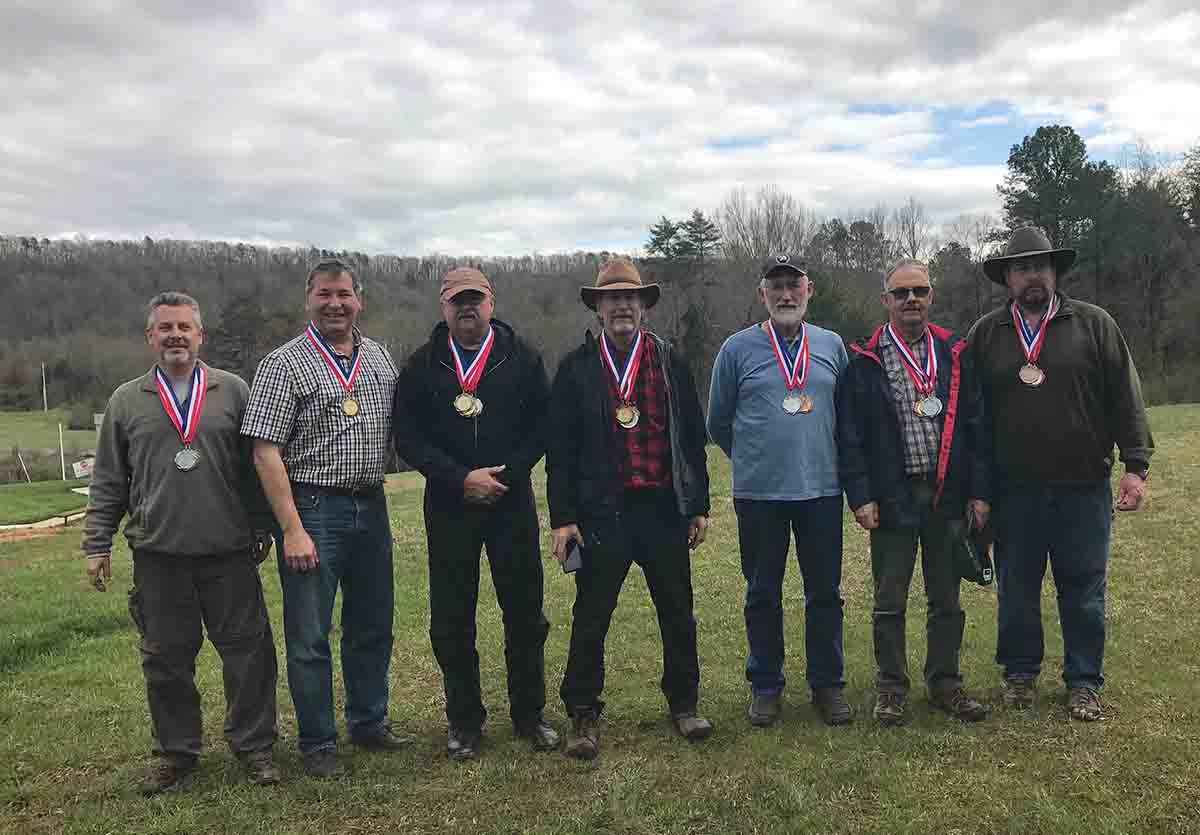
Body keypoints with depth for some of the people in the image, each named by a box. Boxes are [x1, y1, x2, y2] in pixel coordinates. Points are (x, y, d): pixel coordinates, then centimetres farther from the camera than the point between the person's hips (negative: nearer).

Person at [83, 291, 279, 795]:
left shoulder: (232, 391, 5)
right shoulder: (127, 401, 8)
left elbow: (255, 465, 6)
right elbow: (107, 483, 10)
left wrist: (261, 527, 4)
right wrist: (97, 545, 6)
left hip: (230, 552, -1)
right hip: (158, 555, 1)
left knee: (248, 650, 3)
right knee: (165, 659, 9)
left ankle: (253, 746, 17)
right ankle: (176, 752, 24)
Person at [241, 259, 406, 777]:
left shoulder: (380, 358, 9)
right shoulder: (284, 365, -7)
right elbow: (266, 452, -12)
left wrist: (372, 492, 7)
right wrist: (292, 530, -17)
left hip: (370, 506, 5)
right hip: (312, 508, -5)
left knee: (373, 626, 15)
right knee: (309, 637, 3)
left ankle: (369, 721, 32)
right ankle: (318, 743, 18)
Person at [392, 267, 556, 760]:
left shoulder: (521, 358, 3)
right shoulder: (423, 365, 4)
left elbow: (543, 425, 1)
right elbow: (406, 437, -2)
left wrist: (505, 474, -11)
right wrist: (461, 478, -13)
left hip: (512, 503, 0)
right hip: (448, 508, 0)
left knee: (525, 614, 6)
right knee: (451, 621, 6)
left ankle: (529, 714, 23)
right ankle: (463, 720, 21)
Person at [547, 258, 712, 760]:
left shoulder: (670, 364, 7)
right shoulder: (575, 368, 1)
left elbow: (693, 439, 9)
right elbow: (560, 450, 0)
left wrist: (699, 506, 6)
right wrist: (562, 518, -5)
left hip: (664, 508, 2)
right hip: (601, 511, -2)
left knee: (678, 613, 12)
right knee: (590, 618, 4)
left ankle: (683, 704, 29)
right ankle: (583, 715, 19)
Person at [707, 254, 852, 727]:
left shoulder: (832, 346, 8)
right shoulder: (738, 349, 1)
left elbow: (846, 413, 19)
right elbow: (719, 423, 9)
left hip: (822, 490, 2)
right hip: (759, 493, -2)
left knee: (825, 592, 7)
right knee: (763, 595, 7)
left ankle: (827, 685, 22)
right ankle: (765, 686, 21)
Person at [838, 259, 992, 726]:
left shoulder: (955, 355, 7)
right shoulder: (863, 362, -1)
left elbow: (976, 426, 7)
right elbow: (849, 436, -3)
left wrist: (979, 491, 1)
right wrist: (860, 496, -10)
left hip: (947, 496, 3)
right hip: (892, 498, -2)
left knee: (946, 600, 12)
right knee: (890, 601, 6)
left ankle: (944, 683, 26)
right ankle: (891, 688, 20)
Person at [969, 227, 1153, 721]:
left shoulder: (1094, 324, 3)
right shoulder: (985, 334, 6)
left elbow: (1126, 399, 2)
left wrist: (1136, 465, -5)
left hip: (1083, 486, -1)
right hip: (1013, 490, 1)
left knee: (1084, 589, 7)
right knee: (1016, 588, 11)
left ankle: (1083, 682, 21)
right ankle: (1020, 672, 27)